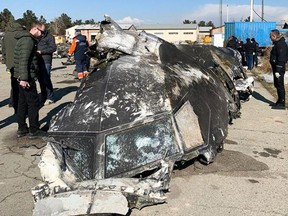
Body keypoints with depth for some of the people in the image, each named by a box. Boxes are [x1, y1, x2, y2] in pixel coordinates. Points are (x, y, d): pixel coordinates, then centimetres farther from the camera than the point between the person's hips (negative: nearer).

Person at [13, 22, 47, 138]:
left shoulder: (24, 39, 18)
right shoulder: (28, 40, -15)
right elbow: (24, 60, -23)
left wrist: (22, 77, 18)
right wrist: (24, 78, -27)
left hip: (22, 76, 10)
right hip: (26, 77, -10)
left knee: (23, 102, 14)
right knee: (33, 103, -3)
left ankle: (21, 129, 21)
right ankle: (33, 131, 4)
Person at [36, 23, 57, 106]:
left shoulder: (49, 36, -1)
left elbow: (53, 48, -10)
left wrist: (41, 51, -14)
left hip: (46, 61, -6)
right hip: (38, 61, 6)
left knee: (46, 80, -7)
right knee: (41, 80, 8)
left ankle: (50, 98, 3)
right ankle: (43, 98, 17)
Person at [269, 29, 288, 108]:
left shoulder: (281, 44, -17)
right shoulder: (277, 43, 14)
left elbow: (281, 58, -23)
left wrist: (278, 70, -25)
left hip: (279, 68, -10)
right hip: (275, 67, 10)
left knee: (280, 85, -5)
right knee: (277, 85, 15)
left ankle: (282, 103, 2)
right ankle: (279, 101, 24)